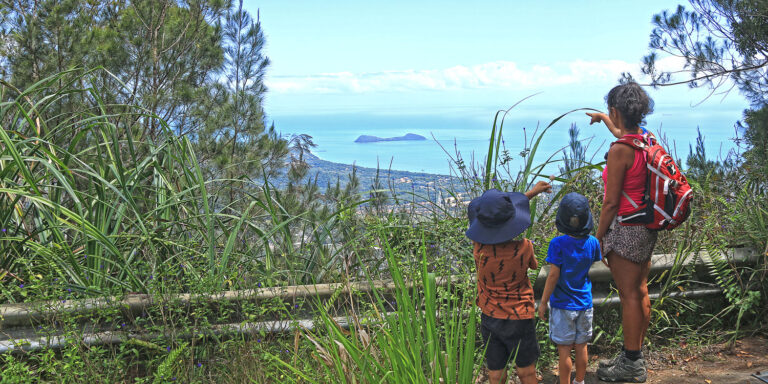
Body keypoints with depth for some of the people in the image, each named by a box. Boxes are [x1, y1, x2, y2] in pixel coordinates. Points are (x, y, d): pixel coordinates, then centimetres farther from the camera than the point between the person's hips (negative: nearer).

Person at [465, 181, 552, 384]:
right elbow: (534, 265, 2)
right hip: (519, 319, -2)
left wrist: (531, 193, 8)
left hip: (489, 319, 2)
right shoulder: (523, 248, -23)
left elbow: (493, 218, 0)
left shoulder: (479, 246, -16)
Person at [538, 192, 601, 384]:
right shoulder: (592, 242, -7)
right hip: (584, 303, 4)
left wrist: (543, 302, -9)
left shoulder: (558, 244, -19)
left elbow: (553, 276, -17)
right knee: (581, 347, 16)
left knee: (564, 349, 5)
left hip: (563, 305, -4)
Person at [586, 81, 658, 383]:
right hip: (646, 227, 9)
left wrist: (598, 237, -8)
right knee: (640, 292, 16)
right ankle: (635, 356, 29)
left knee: (629, 296, 0)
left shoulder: (619, 151, -22)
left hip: (626, 230, -9)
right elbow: (623, 134, 30)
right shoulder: (646, 141, 3)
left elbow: (611, 203, -19)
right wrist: (603, 119, 47)